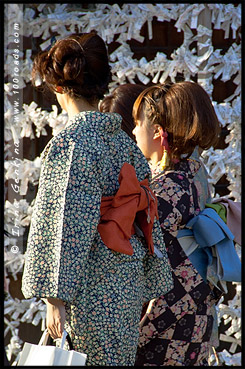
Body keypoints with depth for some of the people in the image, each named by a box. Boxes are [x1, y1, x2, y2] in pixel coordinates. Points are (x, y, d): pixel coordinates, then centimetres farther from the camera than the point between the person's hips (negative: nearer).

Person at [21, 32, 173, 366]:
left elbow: (66, 227, -18)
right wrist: (148, 286, 19)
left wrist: (55, 297, -15)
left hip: (91, 289, -7)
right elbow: (146, 217, 12)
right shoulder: (123, 140, 8)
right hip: (129, 285, 7)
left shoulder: (70, 143, -14)